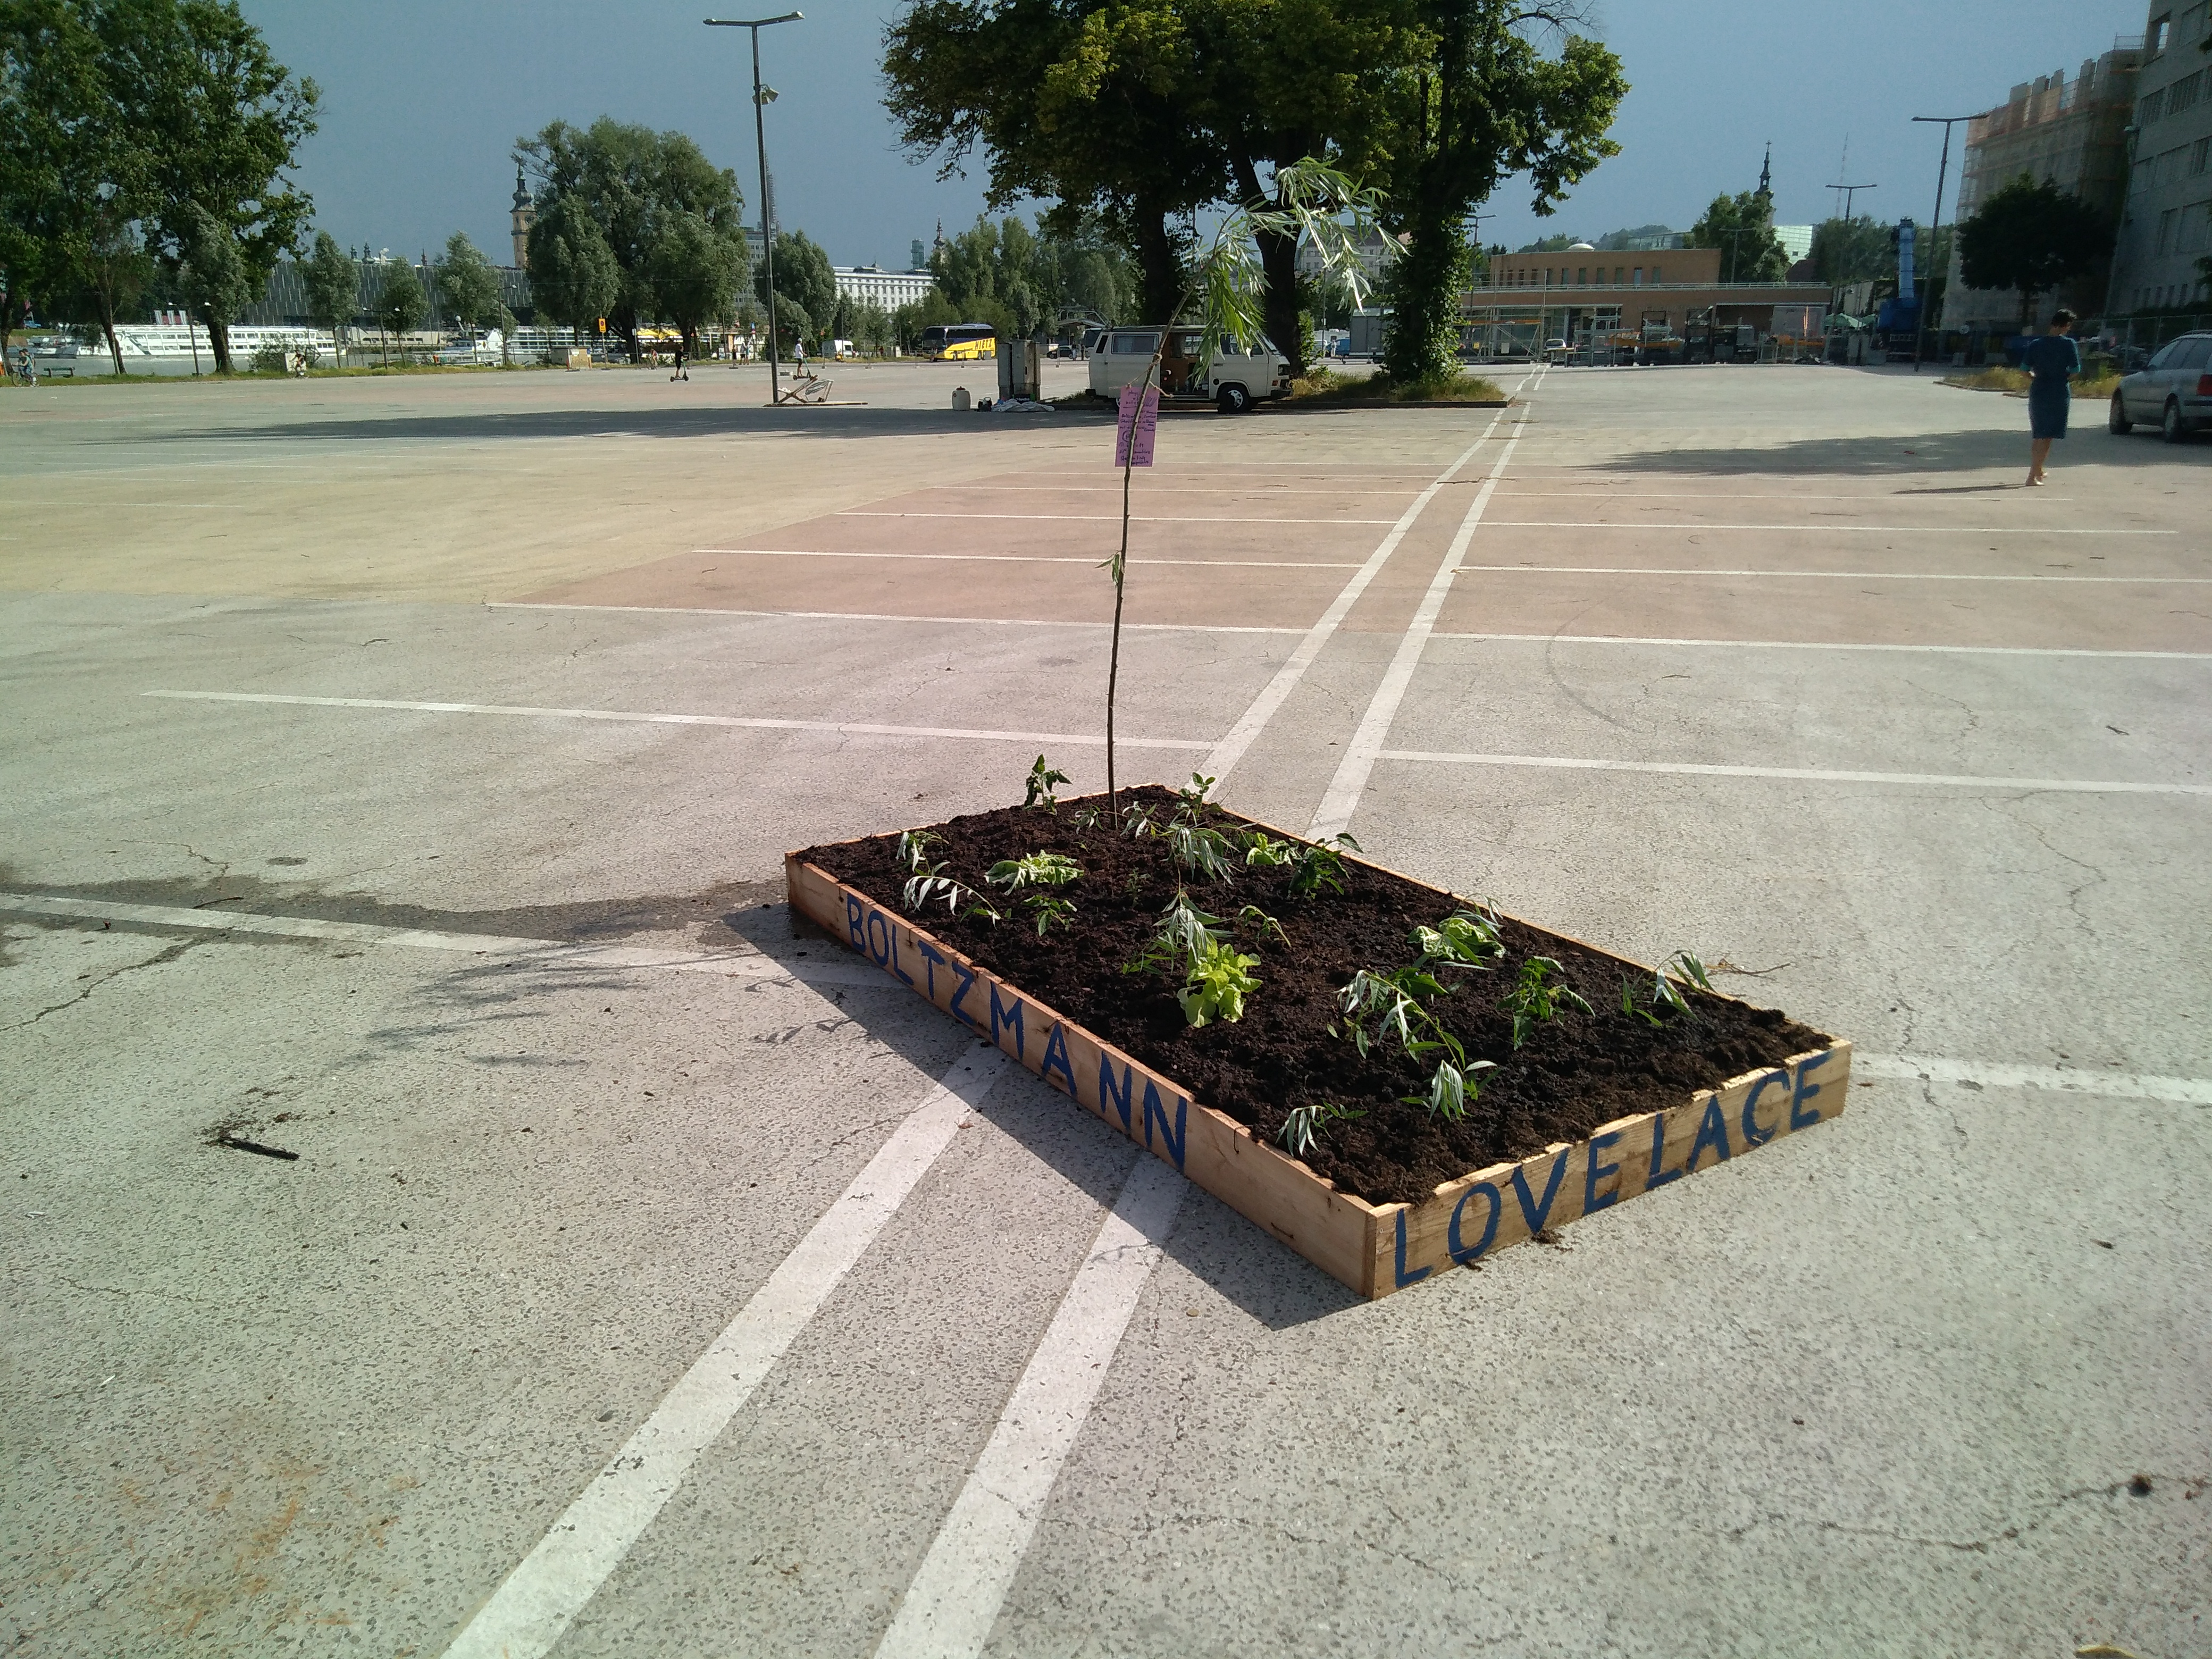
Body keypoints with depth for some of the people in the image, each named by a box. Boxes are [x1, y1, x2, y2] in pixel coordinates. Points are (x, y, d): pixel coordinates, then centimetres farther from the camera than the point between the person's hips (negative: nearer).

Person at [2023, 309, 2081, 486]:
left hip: (2038, 392, 3)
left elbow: (2025, 369, 0)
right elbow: (2076, 371, -10)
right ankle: (2033, 475, -9)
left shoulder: (2035, 345, 1)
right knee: (2047, 436, -1)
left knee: (2037, 435, 17)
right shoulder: (2068, 344, -8)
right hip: (2060, 393, -3)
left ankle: (2037, 471, 27)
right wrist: (2066, 380, 9)